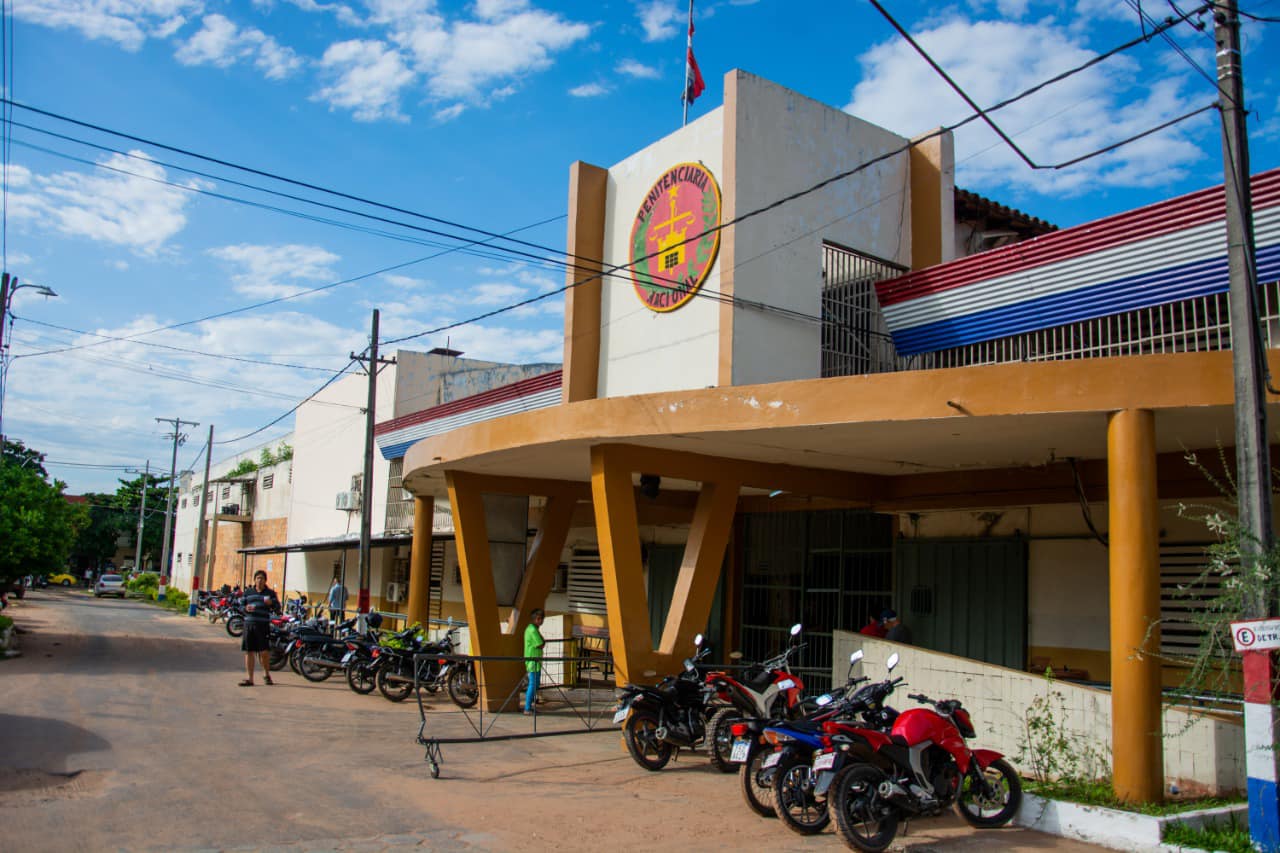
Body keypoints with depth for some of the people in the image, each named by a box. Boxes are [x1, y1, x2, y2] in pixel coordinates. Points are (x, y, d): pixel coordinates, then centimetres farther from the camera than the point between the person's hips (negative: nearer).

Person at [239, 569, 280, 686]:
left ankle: (266, 674, 18)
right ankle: (249, 678, 11)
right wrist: (246, 608, -6)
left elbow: (278, 609, 3)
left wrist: (271, 603, -18)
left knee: (264, 651, -6)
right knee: (249, 652, 3)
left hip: (263, 625, -3)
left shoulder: (270, 593, 7)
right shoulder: (248, 592, 14)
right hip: (249, 624, 3)